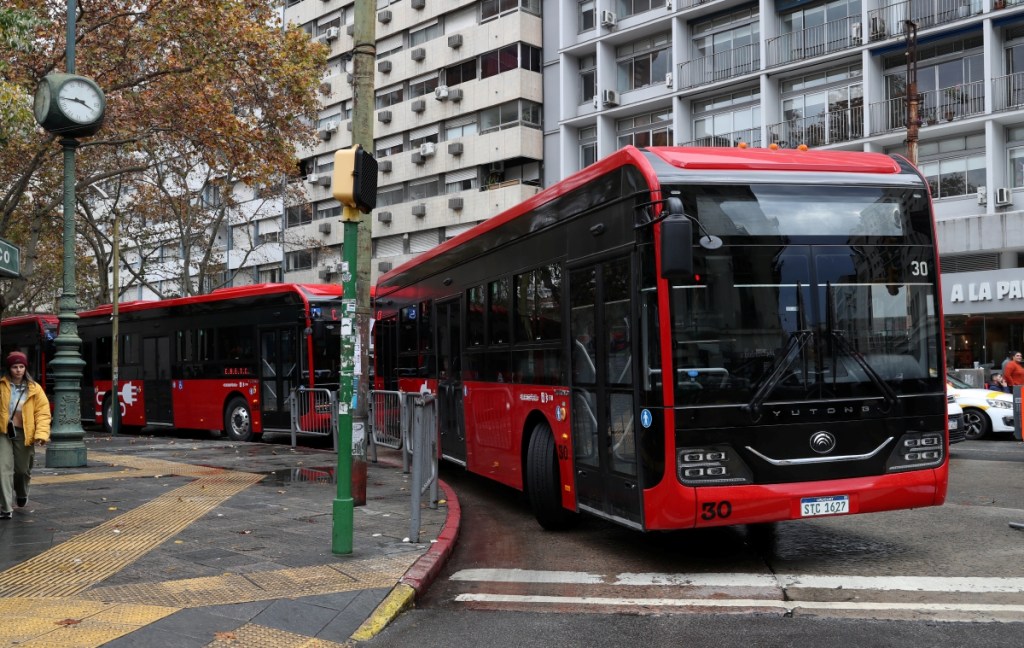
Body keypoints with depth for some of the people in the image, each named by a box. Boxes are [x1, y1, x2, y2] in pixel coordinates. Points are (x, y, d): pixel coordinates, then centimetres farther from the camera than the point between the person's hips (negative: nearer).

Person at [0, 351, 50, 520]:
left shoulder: (34, 389, -1)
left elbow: (43, 412, -4)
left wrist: (41, 433, -16)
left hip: (24, 433, 1)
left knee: (23, 469, 15)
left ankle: (21, 494, 47)